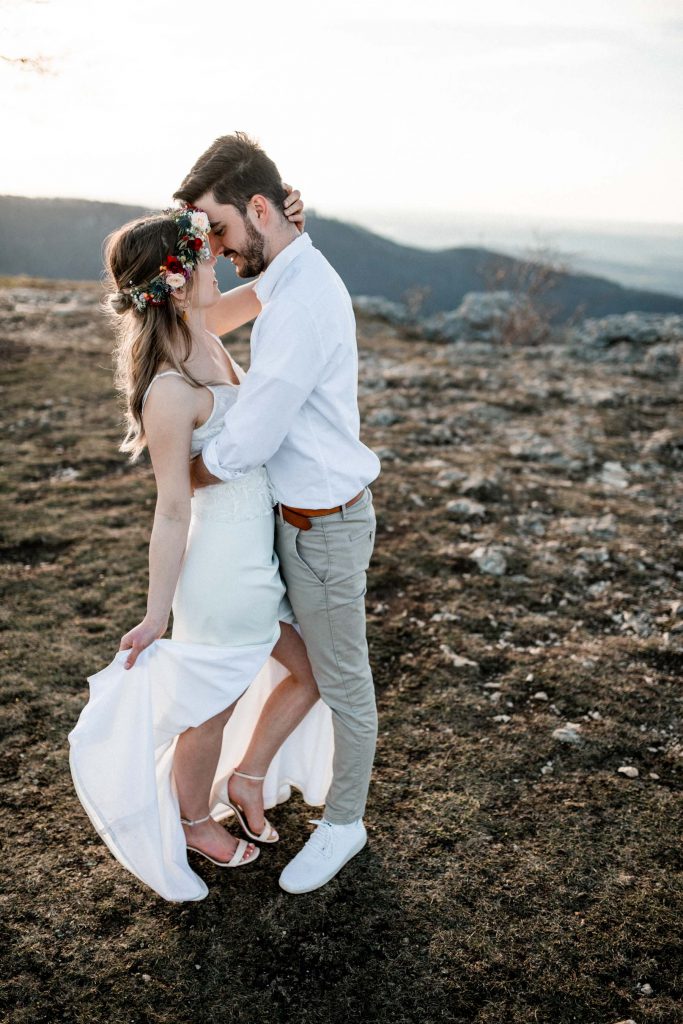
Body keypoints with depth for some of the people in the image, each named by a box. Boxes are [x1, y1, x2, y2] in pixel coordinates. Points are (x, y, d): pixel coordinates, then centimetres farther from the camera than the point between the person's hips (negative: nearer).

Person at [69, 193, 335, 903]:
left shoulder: (200, 331, -2)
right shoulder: (170, 390, -26)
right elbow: (172, 512, -22)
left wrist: (287, 232, -5)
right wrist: (155, 618, -13)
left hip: (259, 550, 9)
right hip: (223, 567, -9)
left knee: (316, 671, 22)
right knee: (212, 710, 15)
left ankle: (247, 776, 43)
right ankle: (192, 821, 43)